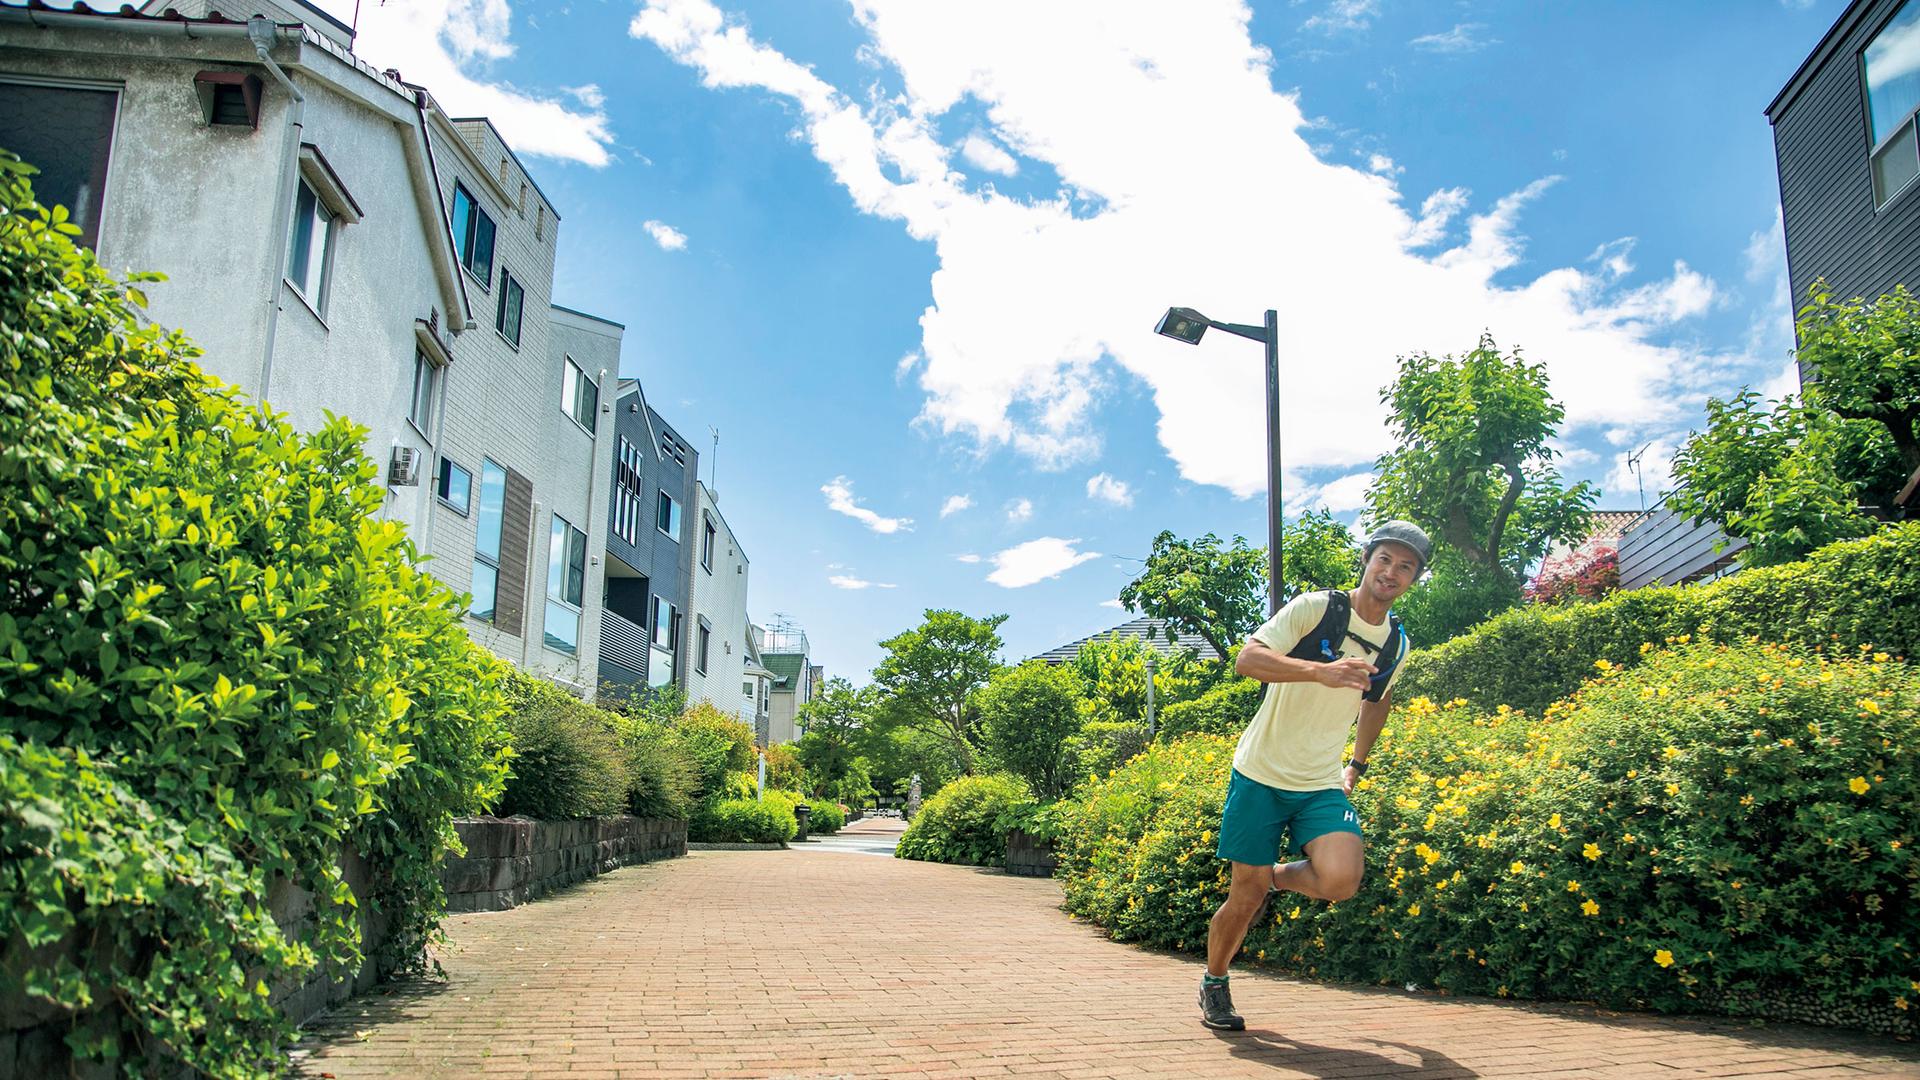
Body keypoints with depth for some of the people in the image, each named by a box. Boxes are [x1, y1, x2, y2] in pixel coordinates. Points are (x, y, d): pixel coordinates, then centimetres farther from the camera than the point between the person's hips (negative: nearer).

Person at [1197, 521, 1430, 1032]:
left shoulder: (1397, 645, 6)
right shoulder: (1314, 608, -11)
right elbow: (1247, 659, -22)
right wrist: (1322, 671, -34)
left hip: (1322, 786, 4)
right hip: (1260, 776, -3)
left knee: (1341, 879, -21)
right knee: (1247, 894, -1)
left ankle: (1277, 876, 13)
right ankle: (1213, 983, 26)